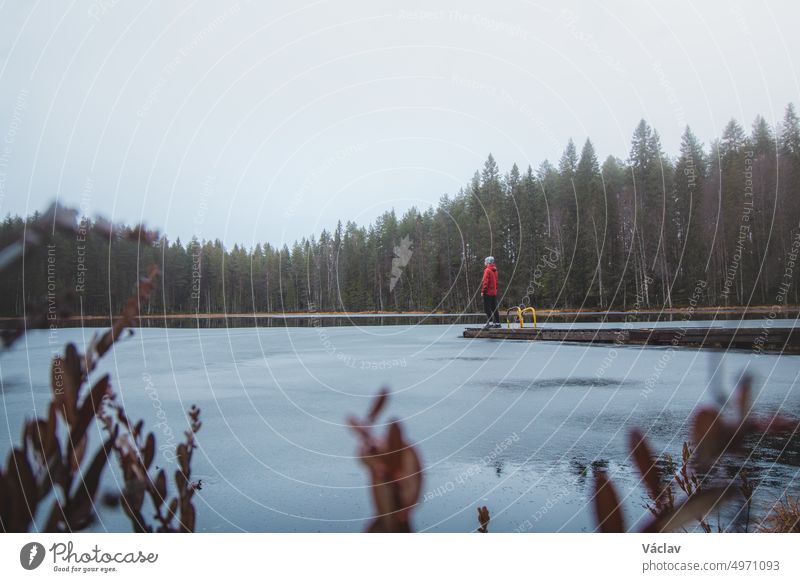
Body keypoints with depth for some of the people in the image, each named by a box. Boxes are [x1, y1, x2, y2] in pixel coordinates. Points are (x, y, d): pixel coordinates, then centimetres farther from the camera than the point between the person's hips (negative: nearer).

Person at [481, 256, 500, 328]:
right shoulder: (495, 270, 13)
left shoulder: (487, 270, -13)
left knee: (487, 308, -6)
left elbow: (485, 281, -17)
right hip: (494, 292, 8)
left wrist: (483, 291, -14)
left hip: (488, 292, -8)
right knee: (494, 308, 11)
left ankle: (490, 322, -12)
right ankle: (497, 322, 13)